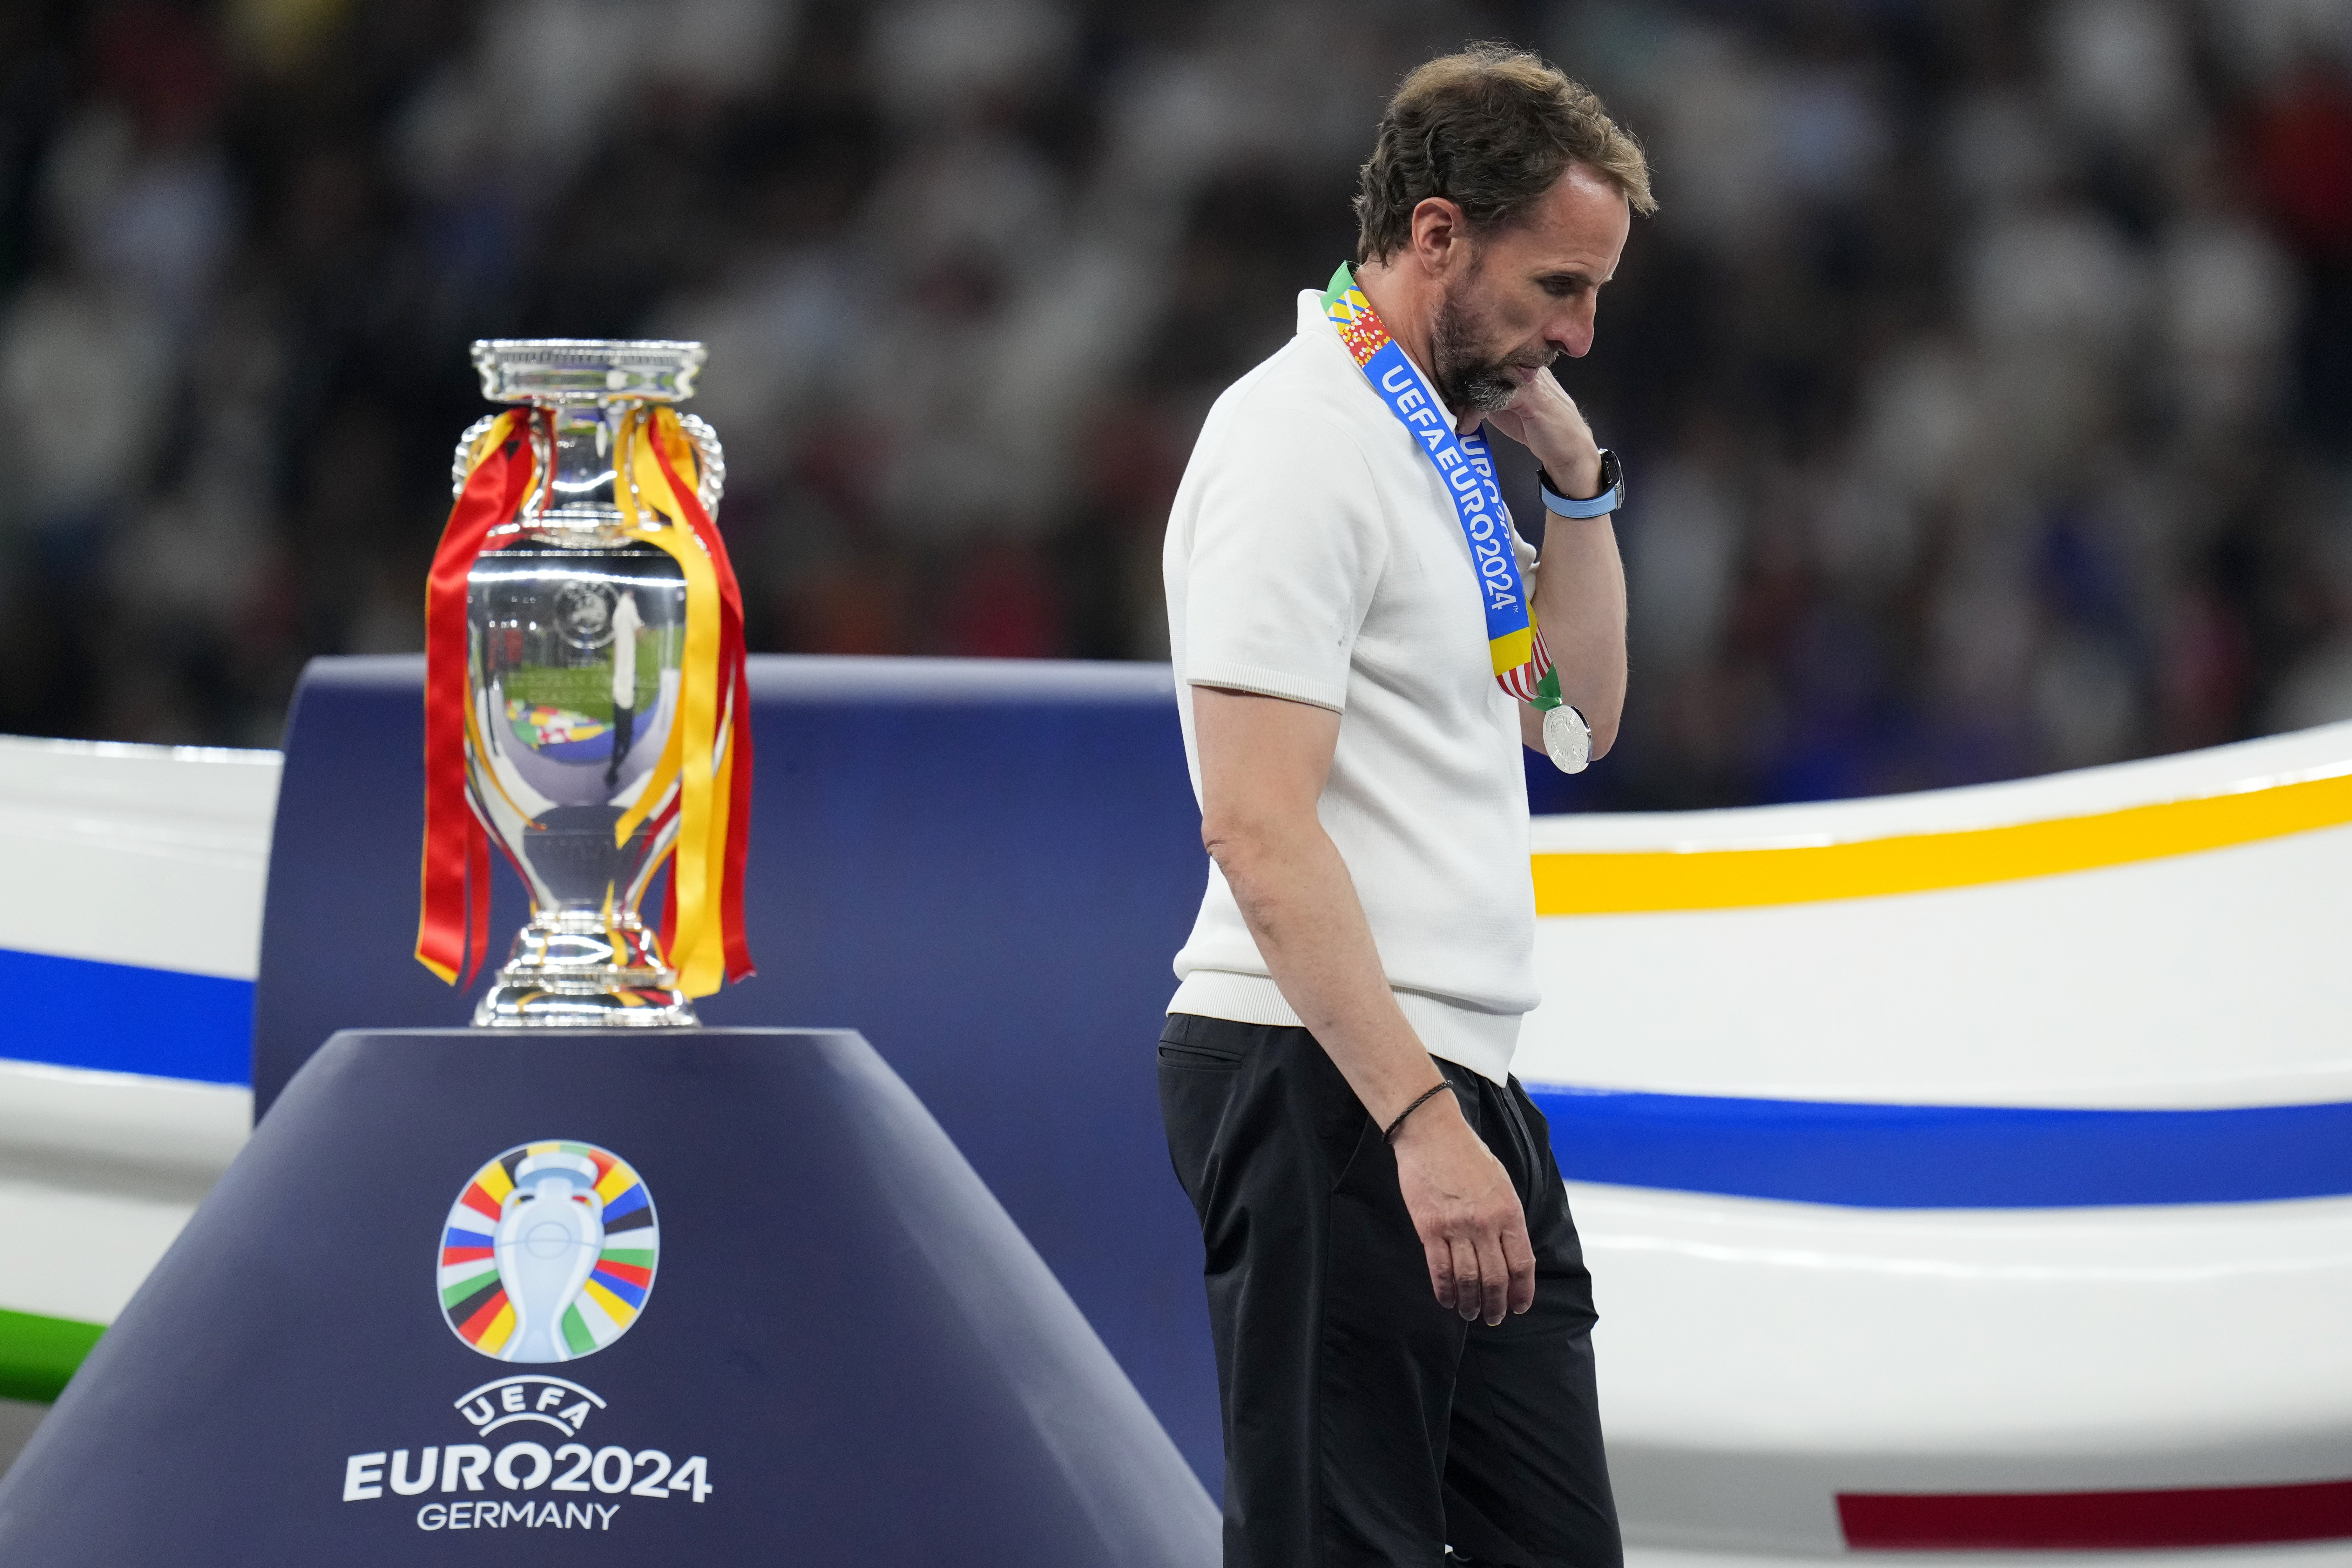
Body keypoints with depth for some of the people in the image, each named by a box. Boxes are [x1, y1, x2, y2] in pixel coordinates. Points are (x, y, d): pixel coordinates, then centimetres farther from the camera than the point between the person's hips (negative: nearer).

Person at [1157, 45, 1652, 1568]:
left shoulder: (1447, 444, 17)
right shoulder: (1300, 444, -14)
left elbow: (1574, 717, 25)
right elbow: (1259, 827, -21)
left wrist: (1576, 475, 11)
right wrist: (1418, 1121, -26)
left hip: (1460, 1095, 10)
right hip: (1330, 1095, -10)